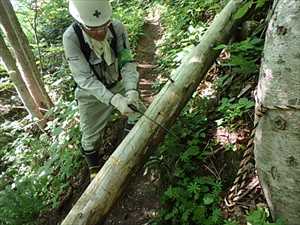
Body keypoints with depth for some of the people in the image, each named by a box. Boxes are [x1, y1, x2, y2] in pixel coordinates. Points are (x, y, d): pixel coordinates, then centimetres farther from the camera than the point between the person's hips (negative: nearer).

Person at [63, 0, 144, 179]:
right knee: (91, 137, 5)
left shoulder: (118, 28, -24)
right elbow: (84, 78, -33)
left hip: (119, 84, 3)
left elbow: (127, 62, -23)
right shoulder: (71, 37, -31)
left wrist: (131, 91, -41)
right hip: (91, 92, -2)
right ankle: (95, 169, 36)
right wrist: (115, 100, -45)